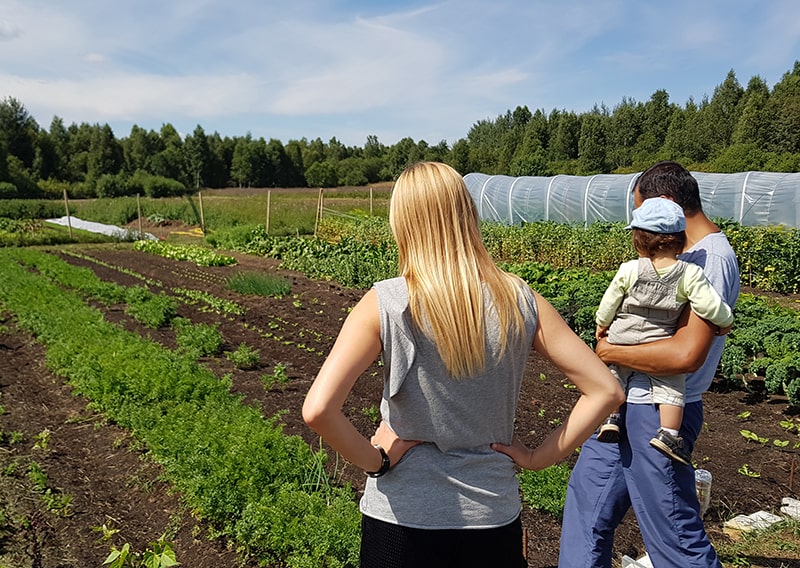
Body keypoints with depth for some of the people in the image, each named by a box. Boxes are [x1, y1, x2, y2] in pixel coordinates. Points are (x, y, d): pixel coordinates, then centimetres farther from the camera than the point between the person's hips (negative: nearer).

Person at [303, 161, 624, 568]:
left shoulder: (385, 304, -17)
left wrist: (375, 460, -10)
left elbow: (317, 409, -26)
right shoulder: (521, 302, -9)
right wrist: (538, 457, -1)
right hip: (495, 518, 3)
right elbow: (605, 391, -6)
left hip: (403, 517, -2)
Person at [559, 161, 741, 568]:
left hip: (658, 414, -9)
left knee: (674, 535, 4)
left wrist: (609, 351, -16)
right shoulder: (680, 254, 11)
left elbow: (686, 354, -28)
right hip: (623, 403, 10)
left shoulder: (712, 258, -19)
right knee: (587, 496, 19)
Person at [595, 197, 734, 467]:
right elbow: (710, 305, -13)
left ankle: (610, 418, 15)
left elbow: (610, 302, -2)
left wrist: (602, 323, 17)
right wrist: (726, 321, 8)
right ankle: (668, 433, 8)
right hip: (662, 348, 0)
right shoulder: (690, 274, -13)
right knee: (672, 388, 14)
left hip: (622, 341, 1)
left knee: (613, 376, 21)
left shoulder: (629, 270, -12)